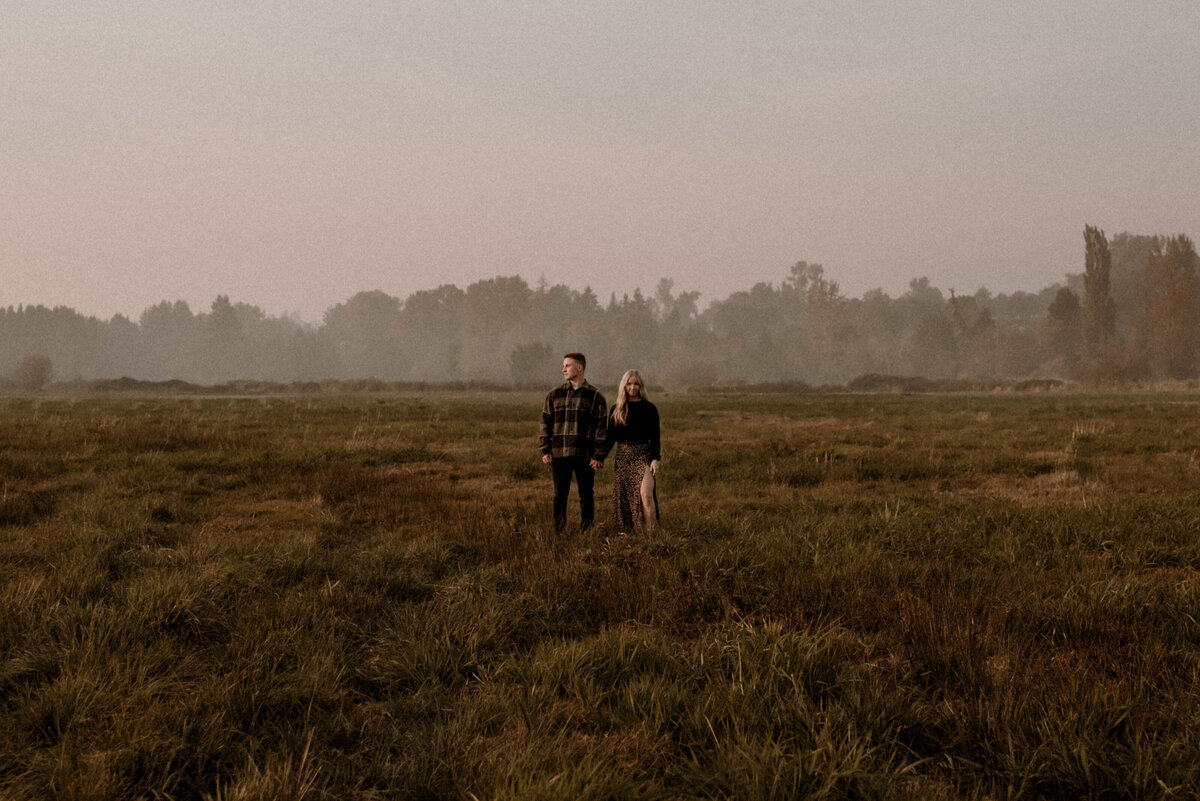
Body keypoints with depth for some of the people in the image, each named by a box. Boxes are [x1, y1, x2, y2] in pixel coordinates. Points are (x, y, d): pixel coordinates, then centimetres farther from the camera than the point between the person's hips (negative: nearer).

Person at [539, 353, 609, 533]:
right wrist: (545, 450, 2)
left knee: (586, 495, 3)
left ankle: (586, 532, 11)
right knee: (560, 494, 4)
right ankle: (558, 532, 10)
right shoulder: (555, 394, 10)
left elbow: (602, 427, 1)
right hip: (559, 453, 2)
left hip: (585, 455, -2)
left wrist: (599, 456, -6)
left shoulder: (595, 396, 3)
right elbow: (546, 422, 11)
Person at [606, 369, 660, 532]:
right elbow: (610, 436, 15)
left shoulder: (649, 408, 2)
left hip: (643, 455, -3)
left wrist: (656, 459, -8)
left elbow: (655, 437, 1)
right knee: (623, 497, 3)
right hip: (622, 456, 4)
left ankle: (650, 532, -18)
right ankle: (626, 532, 12)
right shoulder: (616, 409, 10)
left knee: (645, 494, -19)